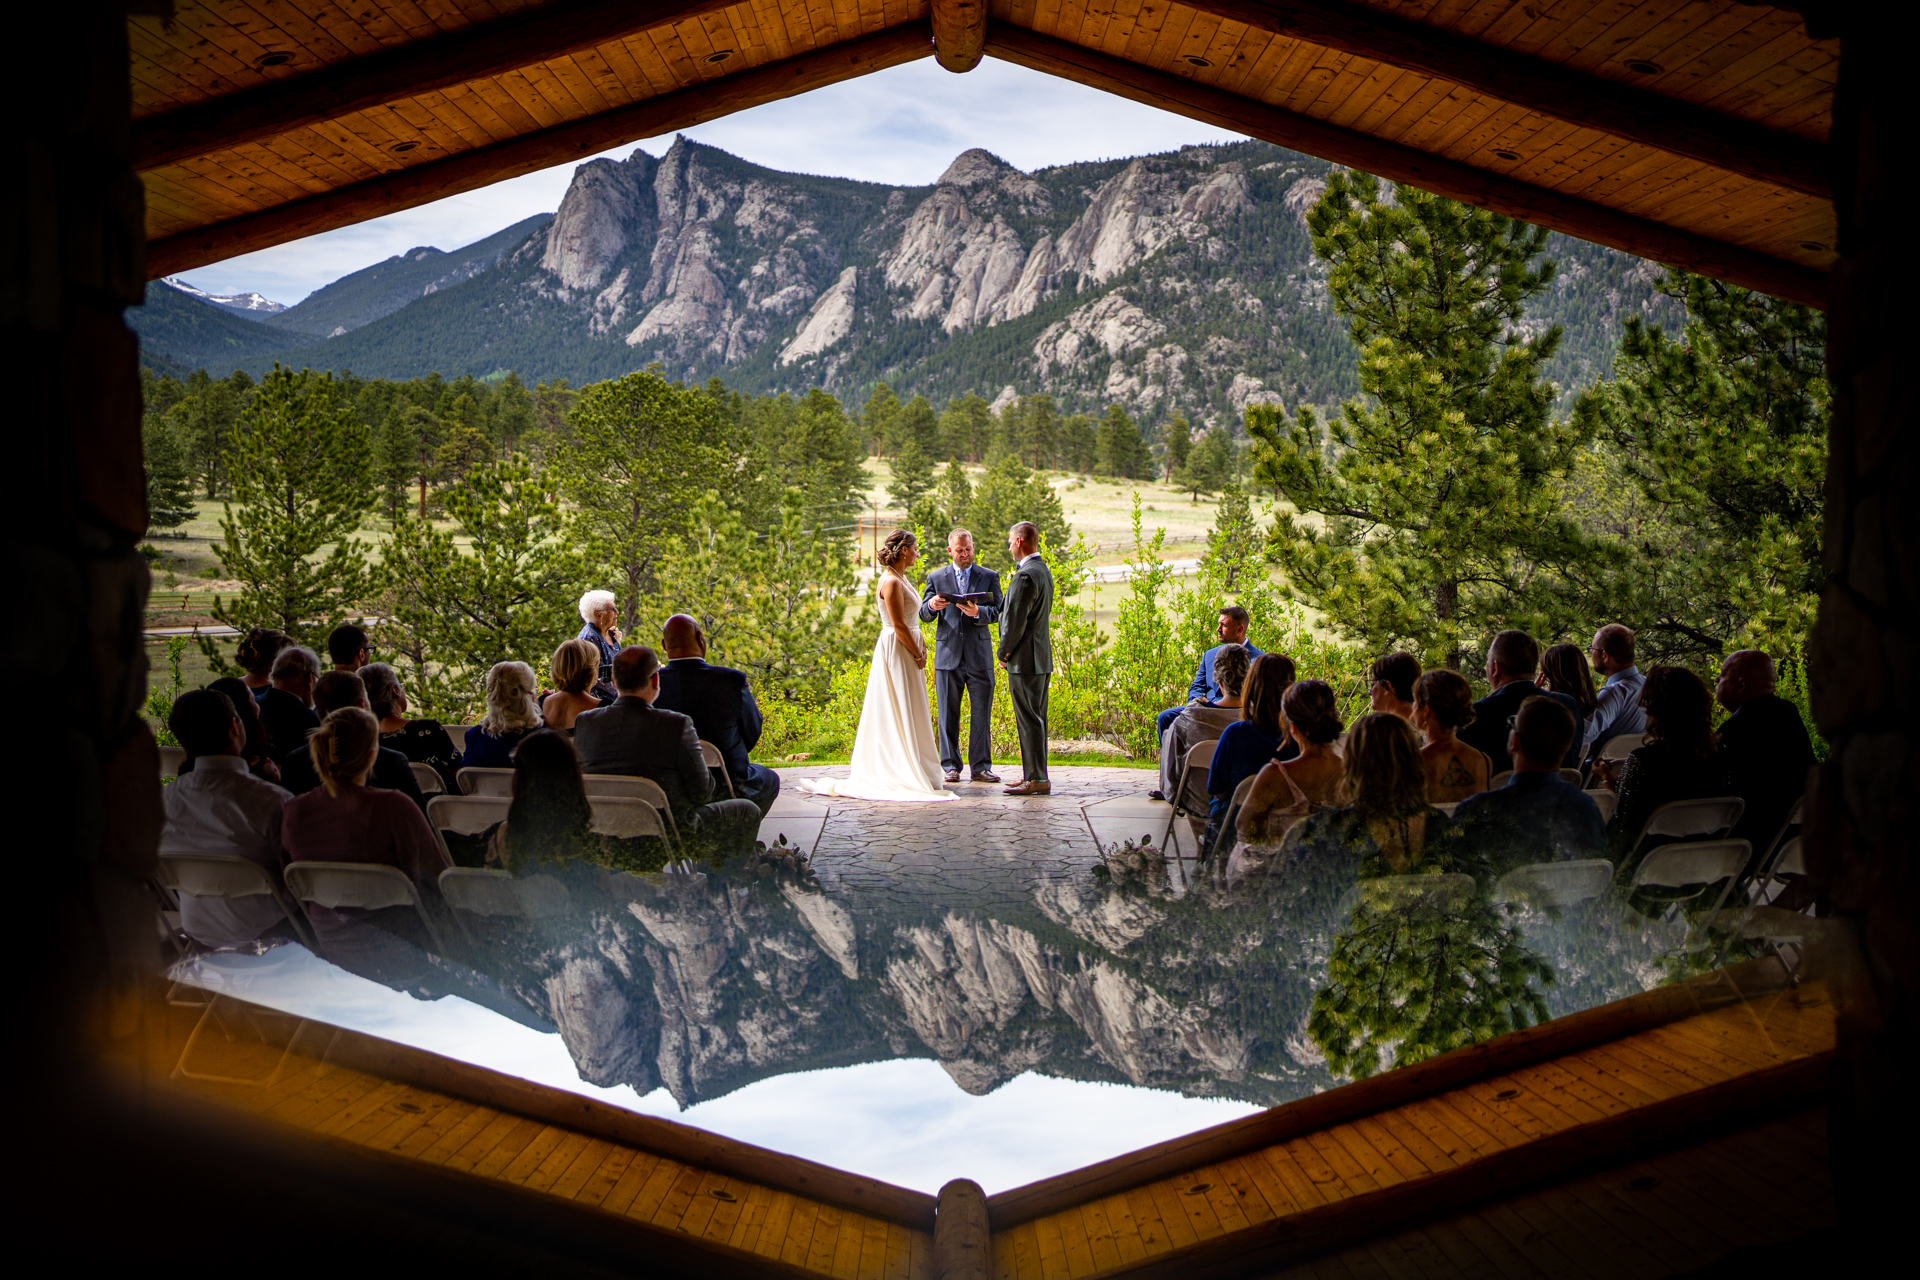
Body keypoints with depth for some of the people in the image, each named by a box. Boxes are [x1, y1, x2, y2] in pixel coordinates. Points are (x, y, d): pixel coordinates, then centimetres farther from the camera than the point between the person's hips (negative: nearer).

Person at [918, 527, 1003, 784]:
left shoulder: (989, 577, 10)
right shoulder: (936, 577, 11)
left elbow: (996, 611, -1)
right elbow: (924, 615, 6)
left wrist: (977, 611, -21)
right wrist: (931, 605, -17)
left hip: (979, 655, 0)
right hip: (948, 654, 0)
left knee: (981, 713, 0)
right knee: (948, 714, 2)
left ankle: (980, 767, 7)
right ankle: (950, 766, 8)